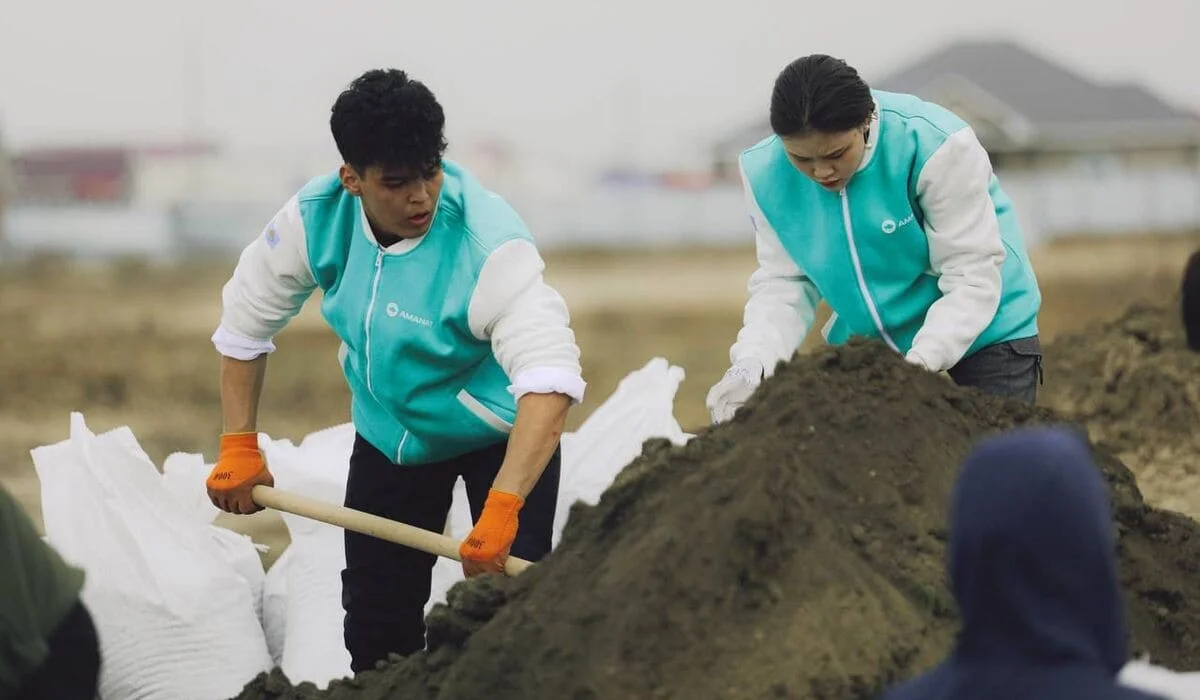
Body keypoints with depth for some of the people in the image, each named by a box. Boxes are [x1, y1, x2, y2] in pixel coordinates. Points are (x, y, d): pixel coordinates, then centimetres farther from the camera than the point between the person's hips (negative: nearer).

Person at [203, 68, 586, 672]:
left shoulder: (489, 244, -34)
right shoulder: (317, 217, -19)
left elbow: (550, 379, -45)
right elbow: (246, 321, -3)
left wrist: (502, 508, -54)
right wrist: (239, 447, -7)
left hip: (498, 433, -5)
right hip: (388, 430, 5)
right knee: (376, 621, 10)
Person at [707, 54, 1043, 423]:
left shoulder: (934, 146, -27)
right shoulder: (766, 173, -13)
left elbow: (972, 277, -25)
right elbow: (782, 283, -10)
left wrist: (919, 364, -39)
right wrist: (750, 364, -28)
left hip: (982, 335, -4)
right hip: (867, 342, 4)